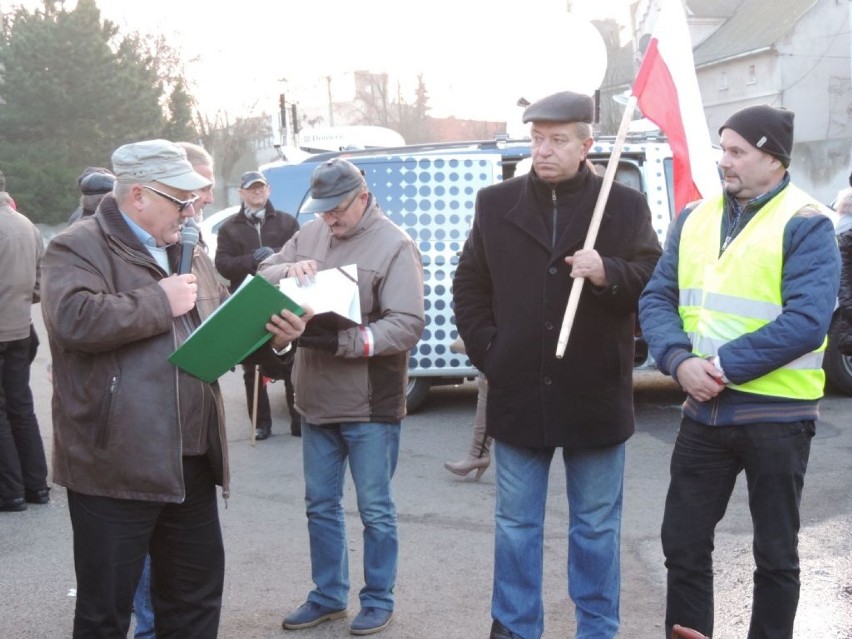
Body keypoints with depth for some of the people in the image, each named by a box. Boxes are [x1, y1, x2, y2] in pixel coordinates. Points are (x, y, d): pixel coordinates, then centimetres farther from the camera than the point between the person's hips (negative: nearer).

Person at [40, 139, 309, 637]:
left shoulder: (190, 255, 15)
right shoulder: (79, 249, -8)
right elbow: (74, 319, -27)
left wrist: (272, 336, -4)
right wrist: (162, 301, -18)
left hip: (190, 463, 7)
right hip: (116, 465, -7)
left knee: (196, 594, 19)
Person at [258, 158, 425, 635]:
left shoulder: (395, 246, -14)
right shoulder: (311, 234, 5)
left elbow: (408, 326, -20)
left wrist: (340, 341, -29)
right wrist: (287, 269, -16)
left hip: (370, 404, -6)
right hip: (317, 398, 6)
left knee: (375, 510, 7)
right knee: (321, 504, 16)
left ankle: (379, 601, 23)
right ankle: (328, 596, 31)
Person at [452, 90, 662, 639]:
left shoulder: (626, 206, -2)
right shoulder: (496, 204, 3)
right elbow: (469, 287, 11)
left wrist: (609, 274, -21)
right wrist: (488, 353, 1)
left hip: (595, 394, -1)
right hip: (518, 393, 2)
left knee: (596, 527, 11)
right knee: (516, 524, 12)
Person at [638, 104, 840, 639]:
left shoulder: (807, 225, -10)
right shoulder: (695, 219, 7)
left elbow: (805, 323, -21)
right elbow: (657, 298, 2)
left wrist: (722, 366, -21)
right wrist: (680, 361, -16)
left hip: (776, 415, -5)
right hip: (704, 410, 5)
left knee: (775, 553, 10)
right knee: (683, 542, 11)